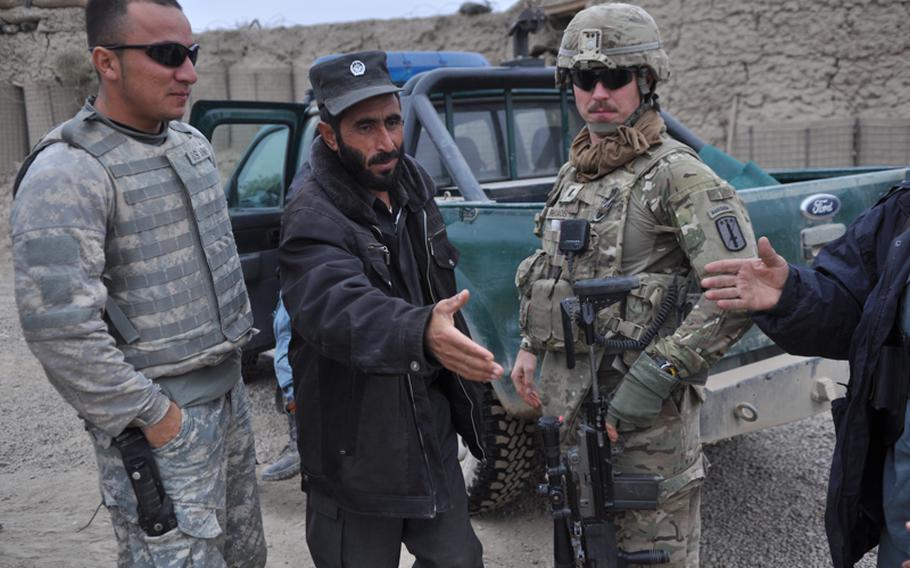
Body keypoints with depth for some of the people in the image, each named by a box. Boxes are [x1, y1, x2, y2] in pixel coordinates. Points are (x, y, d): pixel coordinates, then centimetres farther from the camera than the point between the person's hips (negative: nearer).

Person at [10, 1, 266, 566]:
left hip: (229, 392, 8)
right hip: (158, 419, -8)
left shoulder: (193, 143, 9)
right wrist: (152, 416, -17)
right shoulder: (68, 173, -17)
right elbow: (58, 326, -22)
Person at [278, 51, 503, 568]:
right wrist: (423, 334, -61)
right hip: (355, 450, -7)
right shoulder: (314, 220, -24)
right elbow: (339, 309, -44)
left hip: (432, 427, 7)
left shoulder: (413, 181, 0)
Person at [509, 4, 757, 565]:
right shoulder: (574, 174, 12)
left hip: (642, 416, -7)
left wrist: (649, 383, -22)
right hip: (566, 403, 8)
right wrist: (530, 346, 13)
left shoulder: (677, 175, -13)